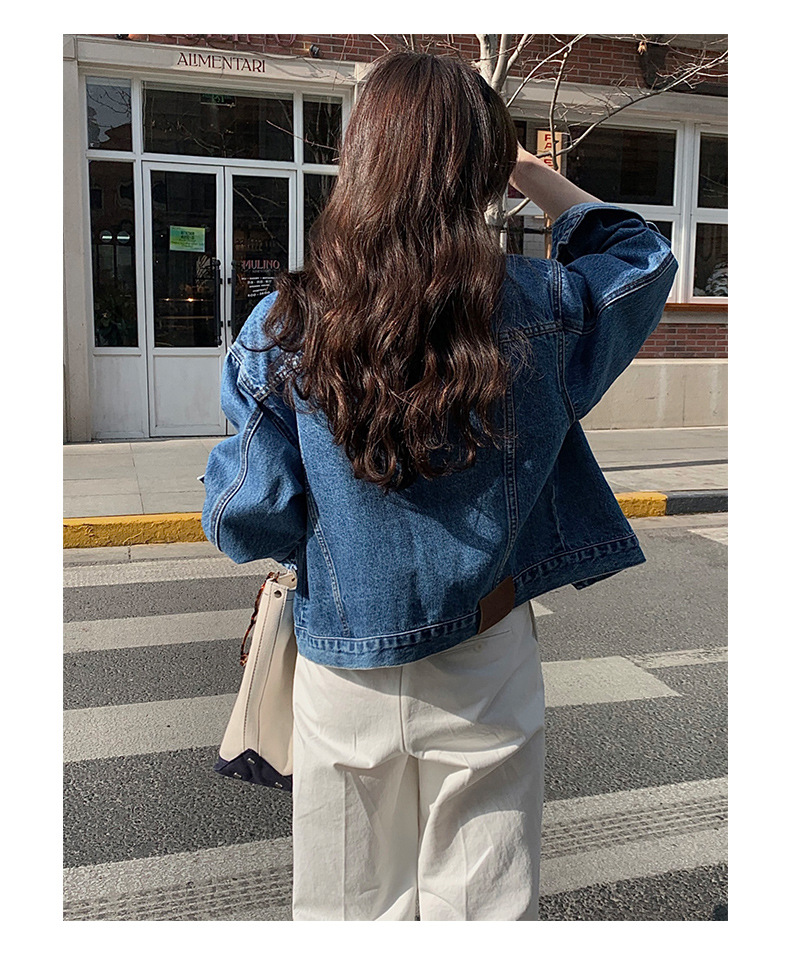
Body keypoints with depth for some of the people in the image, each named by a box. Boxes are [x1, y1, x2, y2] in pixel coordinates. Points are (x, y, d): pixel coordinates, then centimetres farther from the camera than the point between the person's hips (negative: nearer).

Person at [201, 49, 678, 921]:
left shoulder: (284, 330, -14)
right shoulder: (538, 313, -12)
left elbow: (247, 522, -9)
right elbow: (641, 253, 10)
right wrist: (530, 172, 10)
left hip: (345, 683, 0)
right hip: (485, 680, 0)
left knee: (352, 910, 23)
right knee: (483, 904, 21)